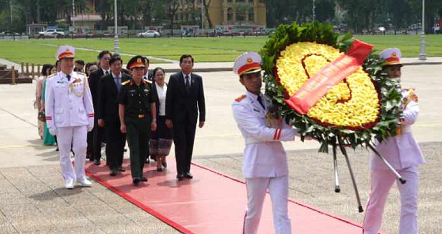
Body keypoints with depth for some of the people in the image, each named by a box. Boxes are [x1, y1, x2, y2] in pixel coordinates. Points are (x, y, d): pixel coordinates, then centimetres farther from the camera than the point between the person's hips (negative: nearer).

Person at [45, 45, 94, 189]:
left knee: (81, 149, 1)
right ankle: (69, 178, 17)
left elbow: (88, 101, 9)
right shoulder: (52, 81, 1)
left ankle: (80, 176, 17)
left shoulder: (81, 79, 5)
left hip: (80, 121, 1)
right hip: (62, 122, -1)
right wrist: (51, 125, -2)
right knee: (64, 152, 5)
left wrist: (90, 120, 7)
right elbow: (49, 105, 2)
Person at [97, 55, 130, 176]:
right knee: (111, 142, -3)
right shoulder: (104, 80, 0)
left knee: (121, 141, 9)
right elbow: (101, 99, 0)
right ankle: (113, 166, -3)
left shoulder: (128, 79, 4)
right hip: (110, 116, -2)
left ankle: (118, 164, 20)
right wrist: (100, 117, -4)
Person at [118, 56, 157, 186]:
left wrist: (153, 120, 6)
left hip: (146, 121, 4)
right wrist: (122, 123, -5)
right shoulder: (126, 86, -4)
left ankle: (140, 172, 24)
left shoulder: (148, 85, 5)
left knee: (144, 148, 10)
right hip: (131, 121, -4)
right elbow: (121, 105, -1)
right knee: (134, 149, -8)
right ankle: (136, 175, -13)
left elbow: (152, 103, 11)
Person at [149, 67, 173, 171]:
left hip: (167, 117, 3)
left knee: (167, 138, 7)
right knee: (156, 139, 3)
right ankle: (158, 162, 14)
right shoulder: (151, 88, -6)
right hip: (156, 118, -3)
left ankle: (163, 158, 30)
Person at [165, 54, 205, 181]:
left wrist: (202, 117, 2)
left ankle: (187, 169, 15)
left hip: (191, 117, 3)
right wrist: (168, 118, -7)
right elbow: (169, 99, -3)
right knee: (180, 143, -5)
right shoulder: (174, 78, -2)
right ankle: (180, 171, -3)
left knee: (189, 144, 6)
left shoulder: (198, 79, 5)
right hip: (178, 117, -3)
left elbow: (201, 99, 6)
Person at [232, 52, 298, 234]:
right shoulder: (240, 105, -6)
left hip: (278, 162, 4)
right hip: (257, 165, -4)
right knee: (254, 211, 10)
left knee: (281, 213, 0)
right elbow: (259, 133, -19)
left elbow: (284, 128, 2)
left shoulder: (271, 100, 11)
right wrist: (296, 132, -22)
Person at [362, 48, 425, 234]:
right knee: (377, 200, 13)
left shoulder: (408, 94, 7)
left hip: (407, 152, 2)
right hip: (384, 151, -2)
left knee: (410, 202, -4)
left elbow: (413, 115, -13)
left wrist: (400, 118, -32)